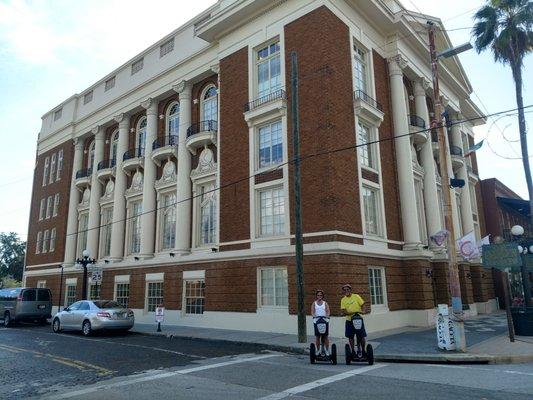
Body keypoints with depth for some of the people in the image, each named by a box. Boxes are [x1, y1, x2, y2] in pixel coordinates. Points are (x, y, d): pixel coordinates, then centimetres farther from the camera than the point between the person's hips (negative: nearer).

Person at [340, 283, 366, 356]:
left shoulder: (356, 296, -2)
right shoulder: (343, 300, 1)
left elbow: (362, 305, -2)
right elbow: (343, 311, -6)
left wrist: (361, 311, -23)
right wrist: (353, 313, -21)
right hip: (349, 320, 2)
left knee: (362, 336, 1)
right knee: (350, 337, 6)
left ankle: (363, 350, 19)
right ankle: (353, 351, 21)